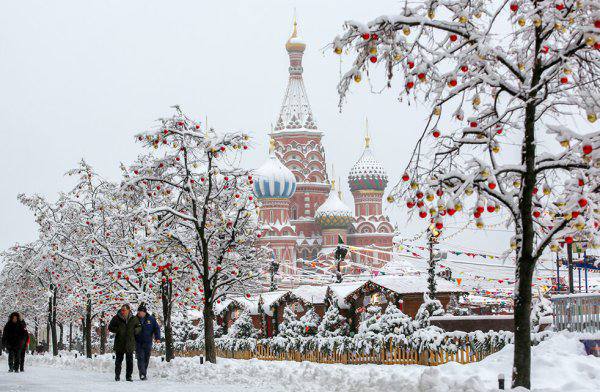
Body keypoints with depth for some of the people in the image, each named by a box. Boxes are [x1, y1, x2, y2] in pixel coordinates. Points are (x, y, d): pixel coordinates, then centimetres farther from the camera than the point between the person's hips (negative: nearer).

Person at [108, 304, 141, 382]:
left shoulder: (134, 319, 4)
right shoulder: (116, 318, -2)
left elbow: (139, 327, 16)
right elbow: (110, 327, 4)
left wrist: (135, 330, -6)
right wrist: (117, 330, -13)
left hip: (130, 343, 1)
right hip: (119, 343, -1)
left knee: (130, 361, 1)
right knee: (119, 360, 7)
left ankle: (129, 376, 9)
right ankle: (117, 375, 19)